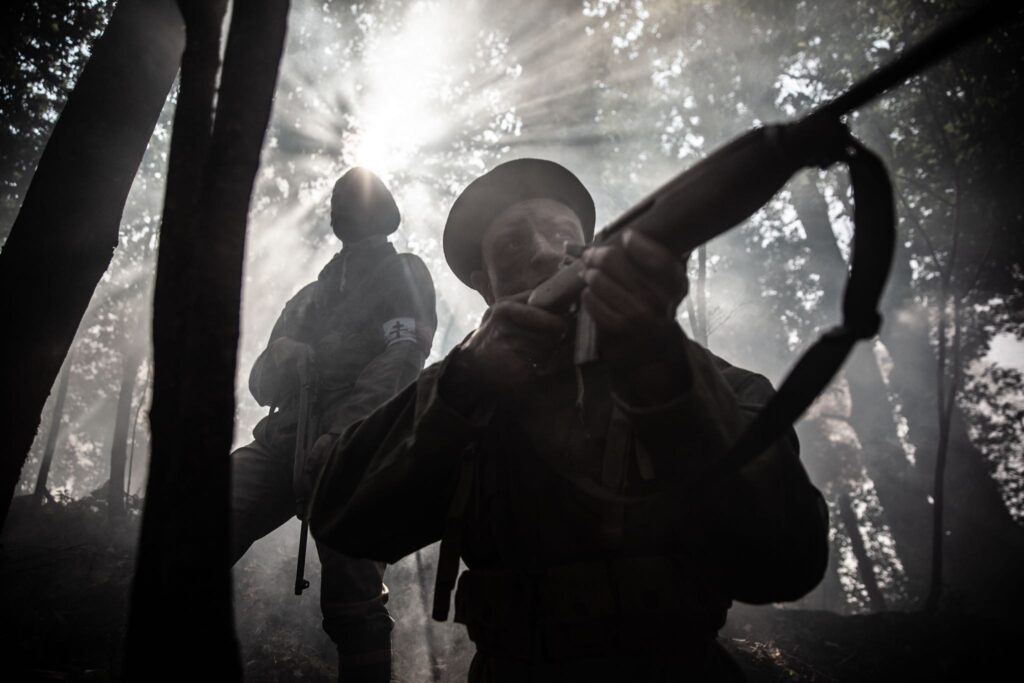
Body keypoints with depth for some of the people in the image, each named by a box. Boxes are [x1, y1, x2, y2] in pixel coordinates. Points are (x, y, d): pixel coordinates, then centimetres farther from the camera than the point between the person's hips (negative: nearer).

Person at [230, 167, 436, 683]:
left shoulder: (404, 276, 13)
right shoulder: (311, 296, 31)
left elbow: (400, 358, -5)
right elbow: (264, 382, 23)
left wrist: (338, 435, -20)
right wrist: (280, 358, -3)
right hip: (284, 440, 6)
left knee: (350, 595, -12)